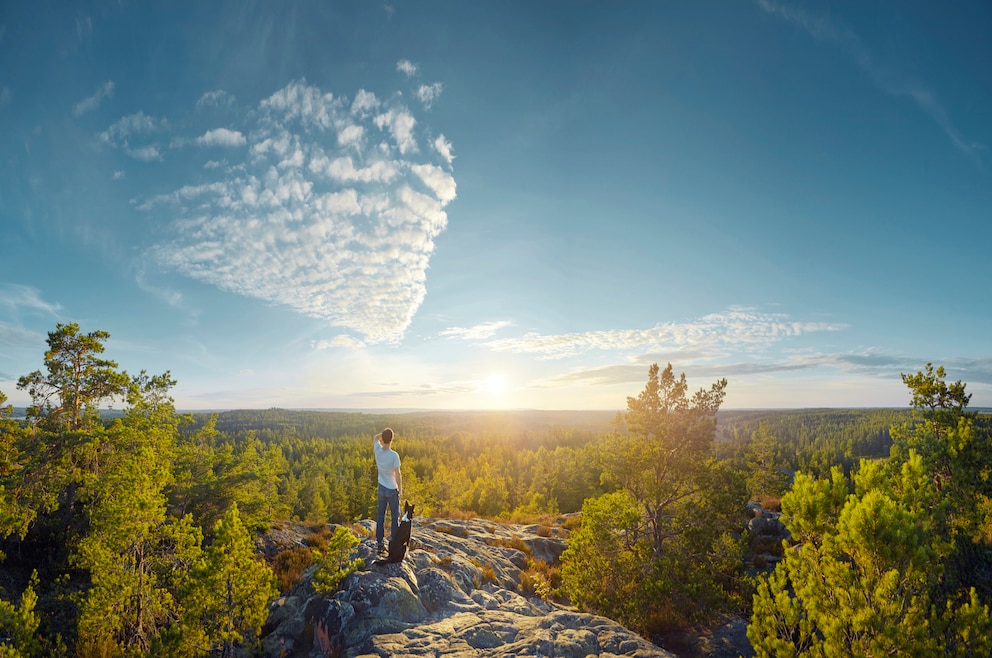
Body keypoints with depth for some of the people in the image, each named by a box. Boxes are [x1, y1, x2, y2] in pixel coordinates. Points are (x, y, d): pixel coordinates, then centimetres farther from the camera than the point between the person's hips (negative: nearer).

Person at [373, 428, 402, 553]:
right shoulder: (394, 455, -25)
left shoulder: (377, 450, -11)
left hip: (382, 488, 4)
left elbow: (376, 437, 12)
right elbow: (398, 475, -19)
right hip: (393, 489, -4)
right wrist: (400, 490, -7)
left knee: (380, 516, 15)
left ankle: (379, 543, 19)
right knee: (395, 517, 10)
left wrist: (384, 433, -4)